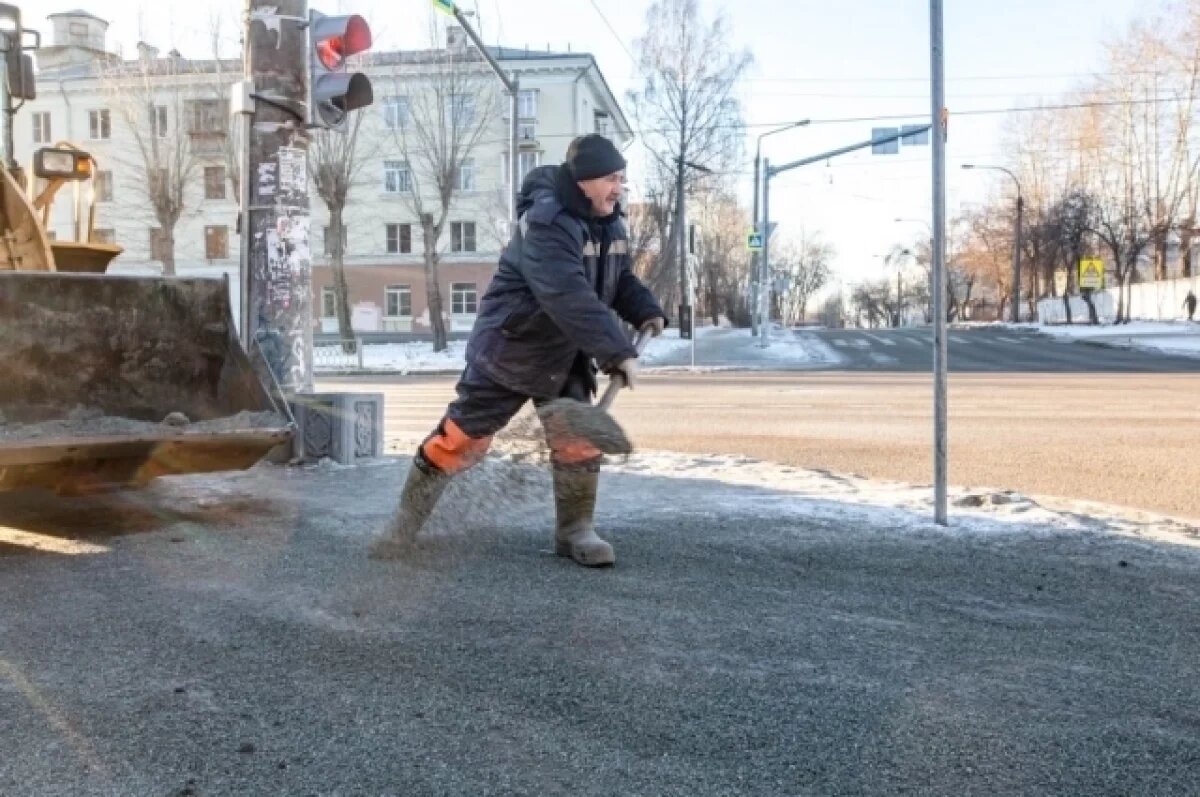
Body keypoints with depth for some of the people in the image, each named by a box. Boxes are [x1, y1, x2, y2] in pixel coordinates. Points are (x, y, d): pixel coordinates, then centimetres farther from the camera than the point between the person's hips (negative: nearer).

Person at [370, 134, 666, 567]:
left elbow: (620, 279, 17)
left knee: (579, 440, 1)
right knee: (461, 438, 0)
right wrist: (617, 352, -38)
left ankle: (574, 531, 18)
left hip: (566, 353, 7)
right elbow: (570, 300, -37)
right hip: (508, 349, -7)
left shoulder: (610, 223, 2)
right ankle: (406, 522, 17)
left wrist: (646, 311, -2)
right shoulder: (547, 223, -27)